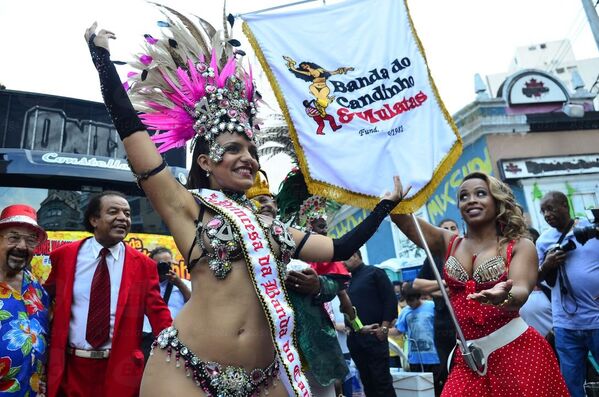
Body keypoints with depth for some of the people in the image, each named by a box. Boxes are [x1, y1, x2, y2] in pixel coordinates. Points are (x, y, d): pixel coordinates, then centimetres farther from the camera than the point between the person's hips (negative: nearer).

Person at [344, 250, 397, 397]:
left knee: (382, 379, -5)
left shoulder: (374, 273, 0)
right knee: (366, 380, 11)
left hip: (373, 335, -6)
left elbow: (390, 299, -8)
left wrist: (384, 327, -14)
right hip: (354, 338, 7)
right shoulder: (348, 281, 19)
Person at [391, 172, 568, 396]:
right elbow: (404, 221, -2)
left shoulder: (520, 246, -1)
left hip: (517, 351, -2)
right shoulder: (448, 243, 7)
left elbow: (521, 292, -17)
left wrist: (503, 296, -40)